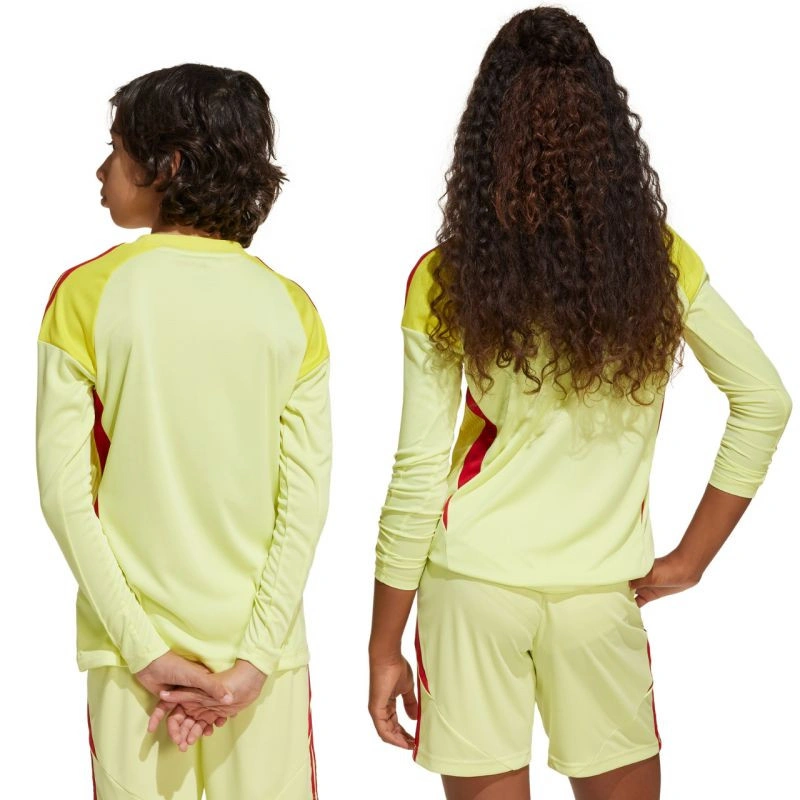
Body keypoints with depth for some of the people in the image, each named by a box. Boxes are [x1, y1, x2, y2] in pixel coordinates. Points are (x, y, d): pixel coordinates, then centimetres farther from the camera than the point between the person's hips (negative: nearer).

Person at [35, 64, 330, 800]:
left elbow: (65, 489, -10)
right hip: (262, 639, 1)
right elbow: (306, 502, -7)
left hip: (135, 641, -1)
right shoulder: (290, 309, -2)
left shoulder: (87, 294, -7)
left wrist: (146, 650, -8)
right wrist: (253, 659, -6)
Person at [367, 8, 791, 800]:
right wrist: (691, 556, 8)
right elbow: (764, 400, 2)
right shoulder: (660, 263, -3)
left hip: (473, 582, -1)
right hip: (600, 588, 1)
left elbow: (417, 477, -8)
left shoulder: (445, 282, -9)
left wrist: (384, 648, 1)